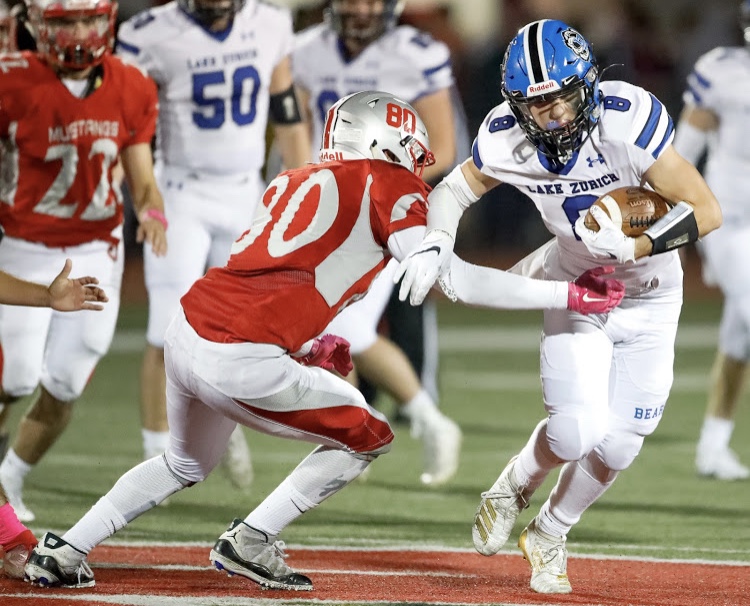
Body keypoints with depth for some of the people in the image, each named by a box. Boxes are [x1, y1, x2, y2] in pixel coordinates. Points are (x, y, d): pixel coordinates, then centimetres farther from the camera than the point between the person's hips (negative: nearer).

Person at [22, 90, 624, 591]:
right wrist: (568, 294, -4)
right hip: (240, 361, -8)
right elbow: (454, 279, -8)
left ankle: (63, 554, 30)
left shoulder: (293, 184, 23)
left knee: (186, 463, 34)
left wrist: (306, 349, 22)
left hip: (188, 331, 8)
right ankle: (252, 541, 10)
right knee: (366, 436, 14)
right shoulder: (386, 185, 2)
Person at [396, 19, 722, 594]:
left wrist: (630, 248, -41)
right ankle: (511, 492, 19)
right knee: (575, 433, -15)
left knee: (618, 444, -2)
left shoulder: (627, 119, -33)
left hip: (648, 298, -1)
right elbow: (454, 190, -2)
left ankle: (549, 535, 27)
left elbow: (706, 211, -30)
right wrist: (435, 240, -22)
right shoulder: (507, 138, -22)